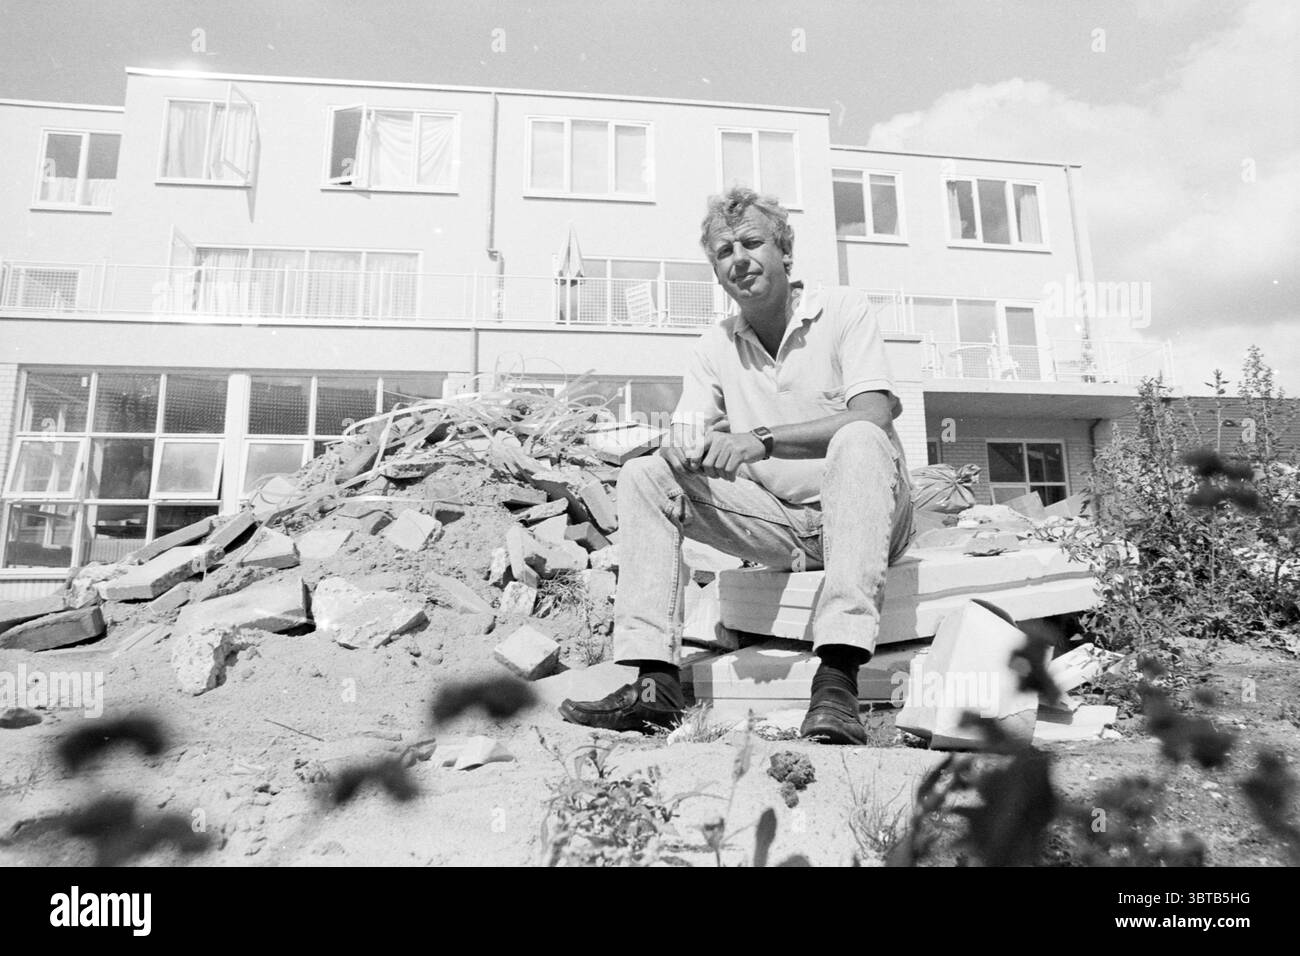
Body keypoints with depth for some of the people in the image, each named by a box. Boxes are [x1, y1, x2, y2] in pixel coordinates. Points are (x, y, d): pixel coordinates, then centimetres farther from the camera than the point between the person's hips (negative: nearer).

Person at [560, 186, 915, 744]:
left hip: (863, 514, -4)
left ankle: (838, 678, -44)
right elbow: (687, 435, 4)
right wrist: (683, 450, -22)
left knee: (858, 441, -36)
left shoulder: (843, 310, -2)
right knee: (643, 476, -11)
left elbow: (875, 417, -17)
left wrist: (762, 439, -26)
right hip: (779, 522, 4)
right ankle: (654, 680, -22)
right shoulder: (715, 347, 10)